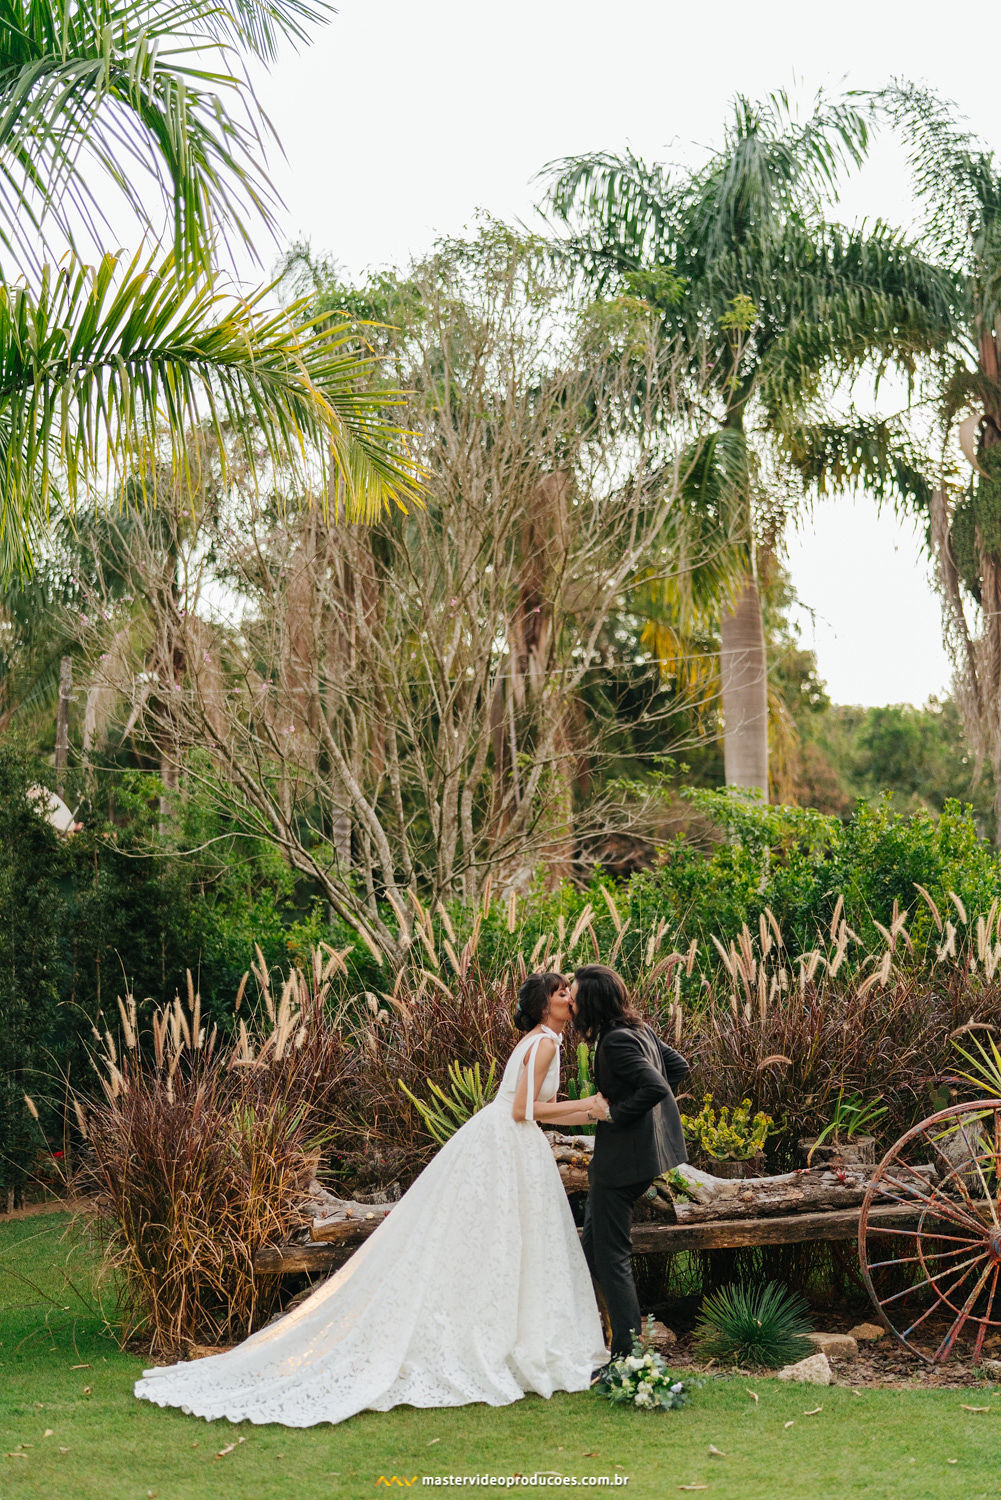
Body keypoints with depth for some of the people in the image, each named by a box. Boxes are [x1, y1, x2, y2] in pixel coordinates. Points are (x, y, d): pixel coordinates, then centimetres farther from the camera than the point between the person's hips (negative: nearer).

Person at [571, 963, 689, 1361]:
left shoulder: (616, 1041, -22)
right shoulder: (638, 1028, 7)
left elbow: (655, 1087, -30)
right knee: (591, 1249, 18)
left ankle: (627, 1353, 2)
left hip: (623, 1158, -10)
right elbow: (677, 1065, 16)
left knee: (611, 1255, -2)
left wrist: (614, 1112, -17)